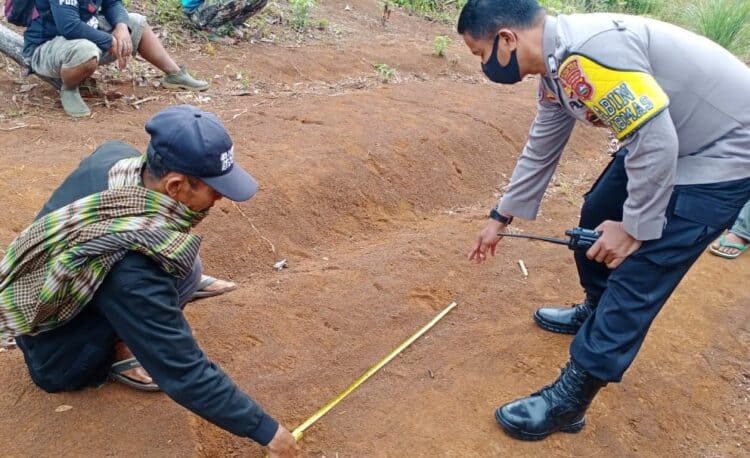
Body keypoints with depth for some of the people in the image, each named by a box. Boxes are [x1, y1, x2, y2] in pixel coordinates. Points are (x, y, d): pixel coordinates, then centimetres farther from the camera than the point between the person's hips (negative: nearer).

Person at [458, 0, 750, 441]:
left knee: (637, 272, -9)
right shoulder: (559, 64, 2)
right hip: (672, 139, 10)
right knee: (597, 214, 18)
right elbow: (540, 150, 14)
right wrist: (501, 217, 23)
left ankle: (568, 402, 3)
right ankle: (597, 313, 42)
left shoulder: (586, 52, -31)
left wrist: (634, 228, -18)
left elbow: (656, 144, -31)